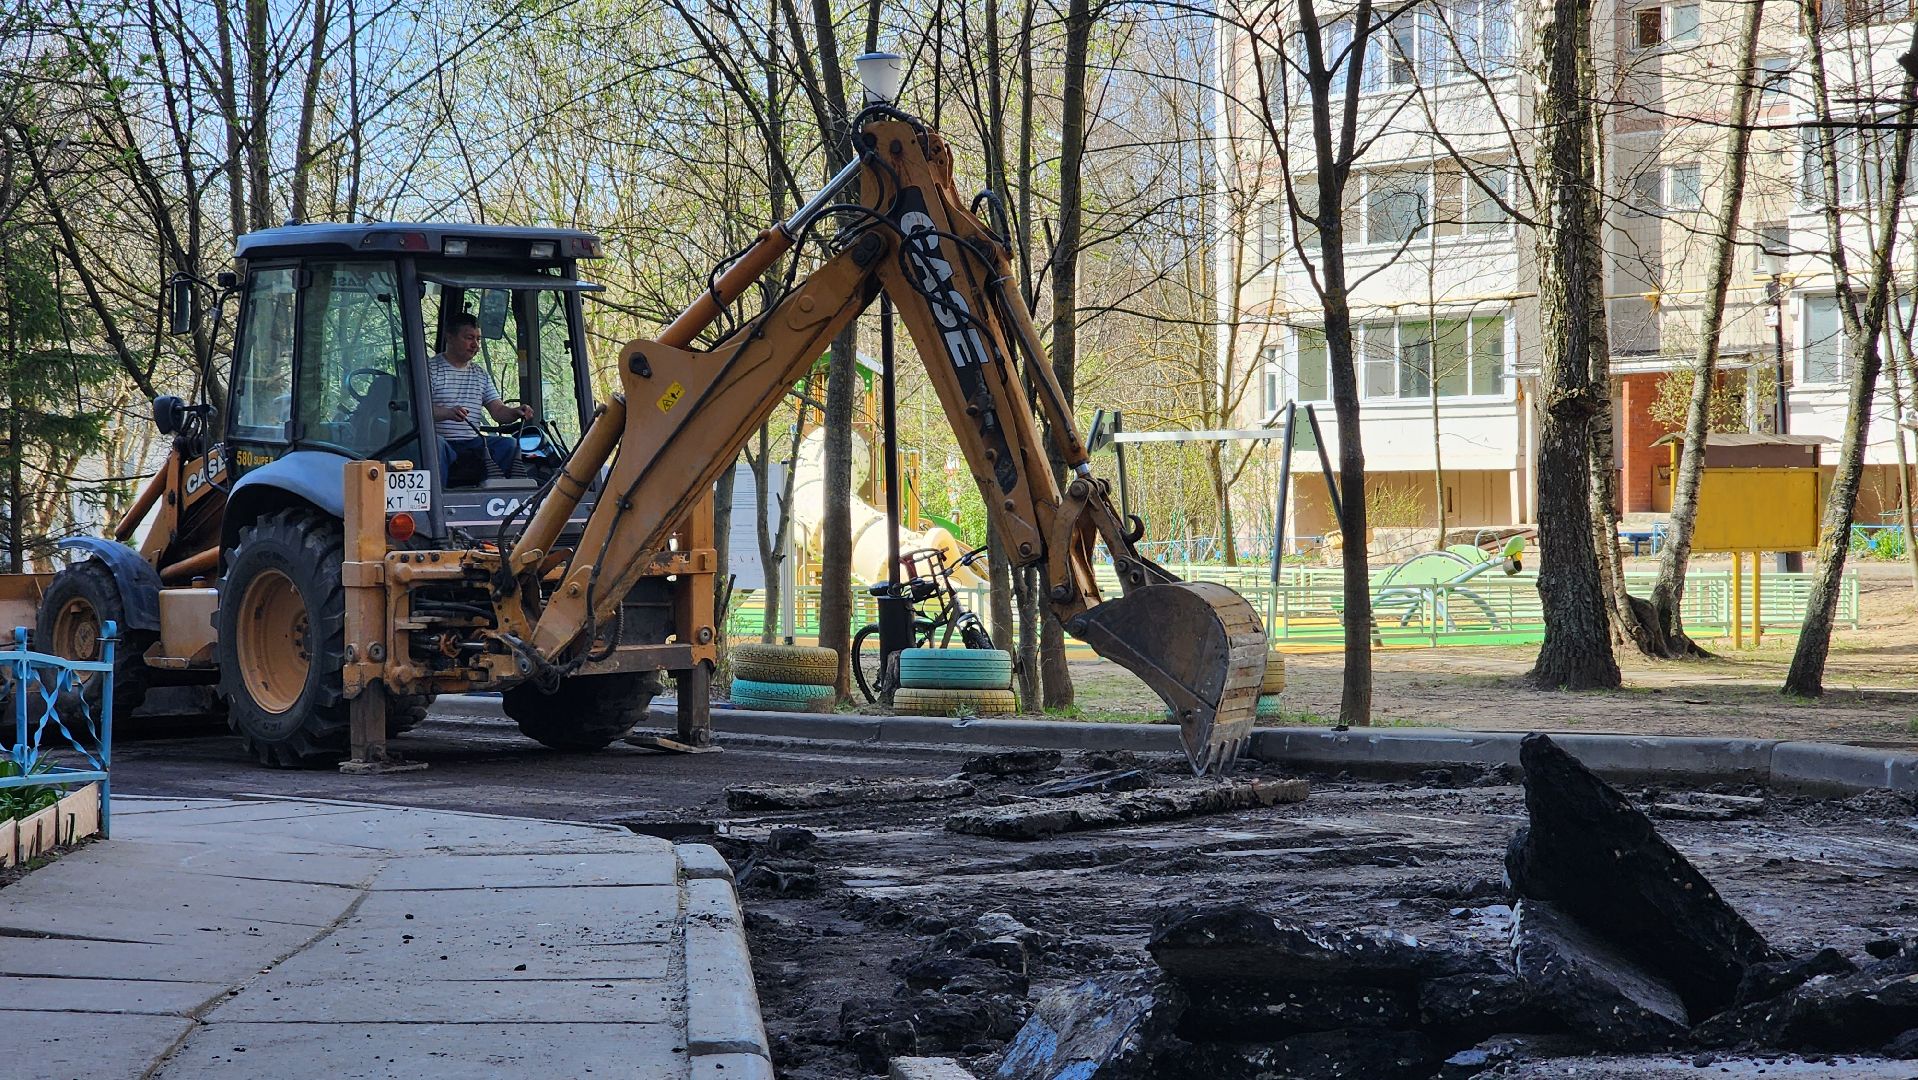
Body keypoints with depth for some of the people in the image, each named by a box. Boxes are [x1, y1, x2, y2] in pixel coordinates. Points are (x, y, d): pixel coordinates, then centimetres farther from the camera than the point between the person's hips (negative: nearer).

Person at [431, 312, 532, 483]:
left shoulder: (481, 374, 21)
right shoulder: (430, 369, 1)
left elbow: (498, 412, 14)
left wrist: (515, 412, -11)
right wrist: (447, 413, -34)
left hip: (472, 443, 5)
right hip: (443, 441, -5)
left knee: (509, 445, -19)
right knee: (436, 445, -39)